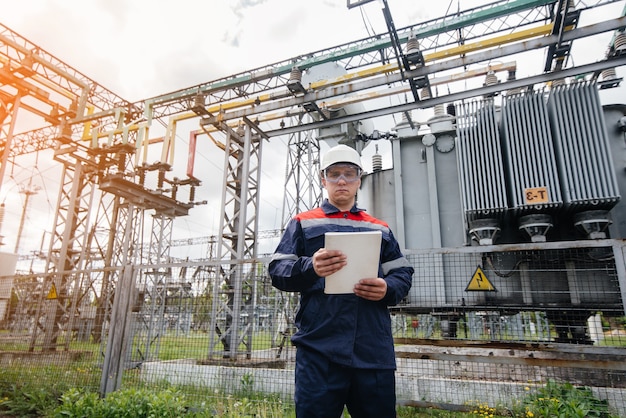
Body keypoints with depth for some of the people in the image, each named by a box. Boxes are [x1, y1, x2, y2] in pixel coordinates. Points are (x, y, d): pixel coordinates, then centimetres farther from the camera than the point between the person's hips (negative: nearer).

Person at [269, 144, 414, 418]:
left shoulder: (380, 229, 19)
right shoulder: (302, 223, 10)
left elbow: (403, 274, 15)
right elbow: (277, 271, 1)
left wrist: (387, 289, -9)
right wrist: (310, 268, -20)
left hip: (374, 349, 3)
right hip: (319, 347, -2)